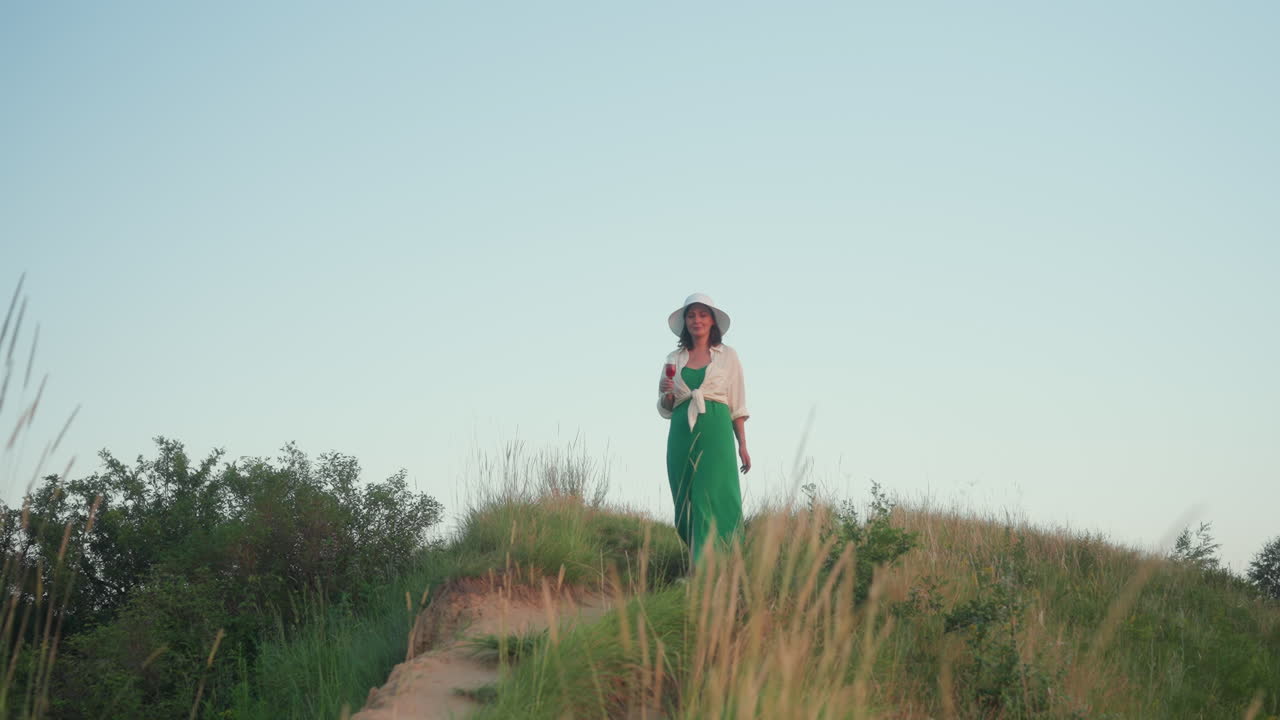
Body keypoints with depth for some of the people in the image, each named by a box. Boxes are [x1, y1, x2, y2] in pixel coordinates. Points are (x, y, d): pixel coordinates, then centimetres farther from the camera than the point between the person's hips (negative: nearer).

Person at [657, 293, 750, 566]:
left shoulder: (727, 355, 9)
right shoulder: (674, 359, 14)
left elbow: (737, 405, 7)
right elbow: (665, 410, 15)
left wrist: (743, 445, 1)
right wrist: (667, 393, -7)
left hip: (715, 434, -3)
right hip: (682, 434, 3)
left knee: (713, 498, -13)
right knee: (686, 502, 1)